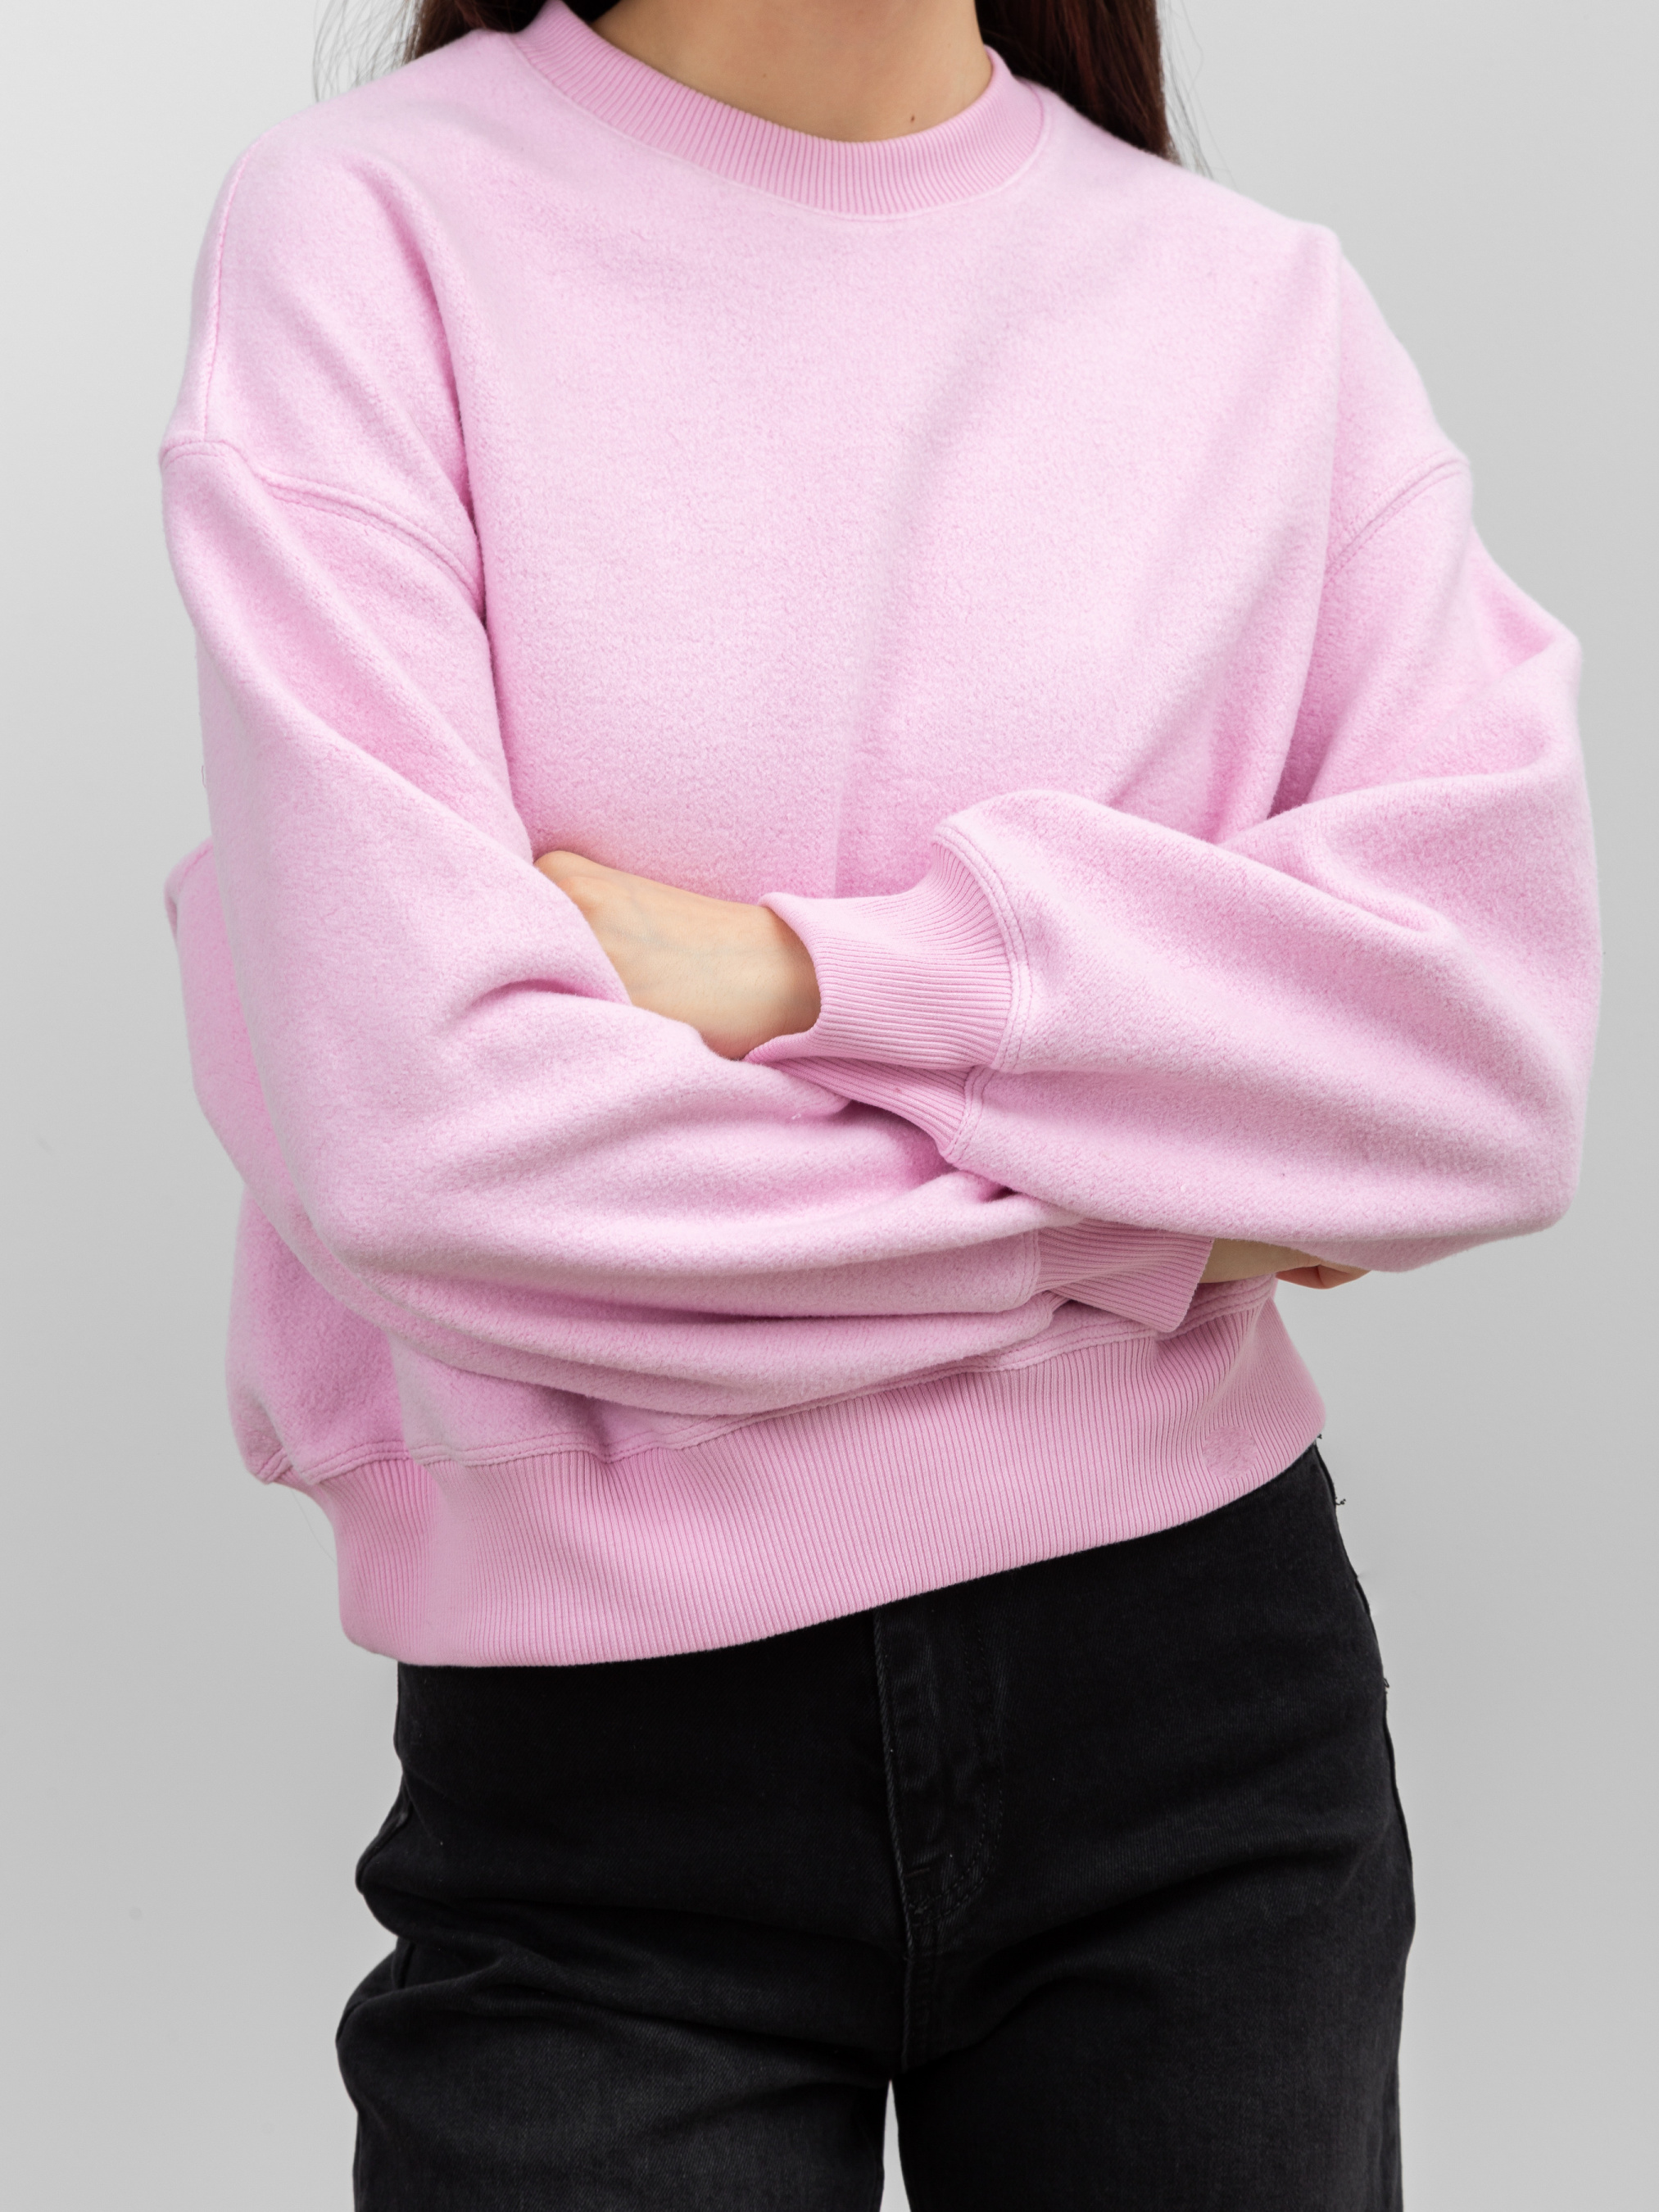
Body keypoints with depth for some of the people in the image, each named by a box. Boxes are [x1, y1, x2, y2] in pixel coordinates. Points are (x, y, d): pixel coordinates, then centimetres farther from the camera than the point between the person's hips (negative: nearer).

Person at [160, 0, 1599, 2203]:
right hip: (599, 1780, -2)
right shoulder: (369, 230, -7)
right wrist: (1140, 1220, -7)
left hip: (1201, 1701, 3)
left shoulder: (1264, 309, 2)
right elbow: (415, 1127, -18)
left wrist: (823, 968, -17)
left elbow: (1491, 1055, -8)